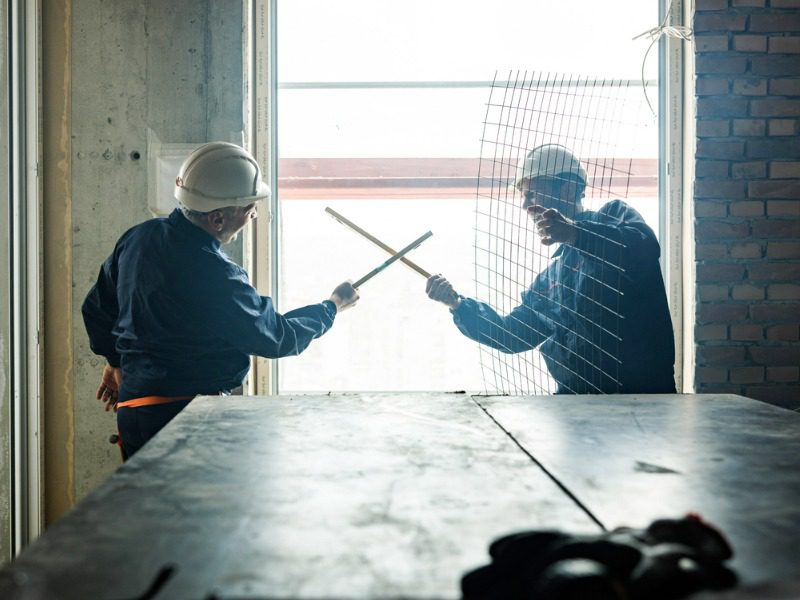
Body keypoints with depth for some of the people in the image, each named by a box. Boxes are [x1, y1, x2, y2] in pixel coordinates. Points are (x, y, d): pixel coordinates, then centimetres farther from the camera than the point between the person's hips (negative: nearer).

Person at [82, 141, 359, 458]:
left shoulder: (138, 238, 3)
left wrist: (116, 362, 33)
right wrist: (333, 306, 8)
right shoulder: (216, 277, -22)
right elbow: (278, 337, -8)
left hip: (131, 409, 9)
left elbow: (96, 307, 18)